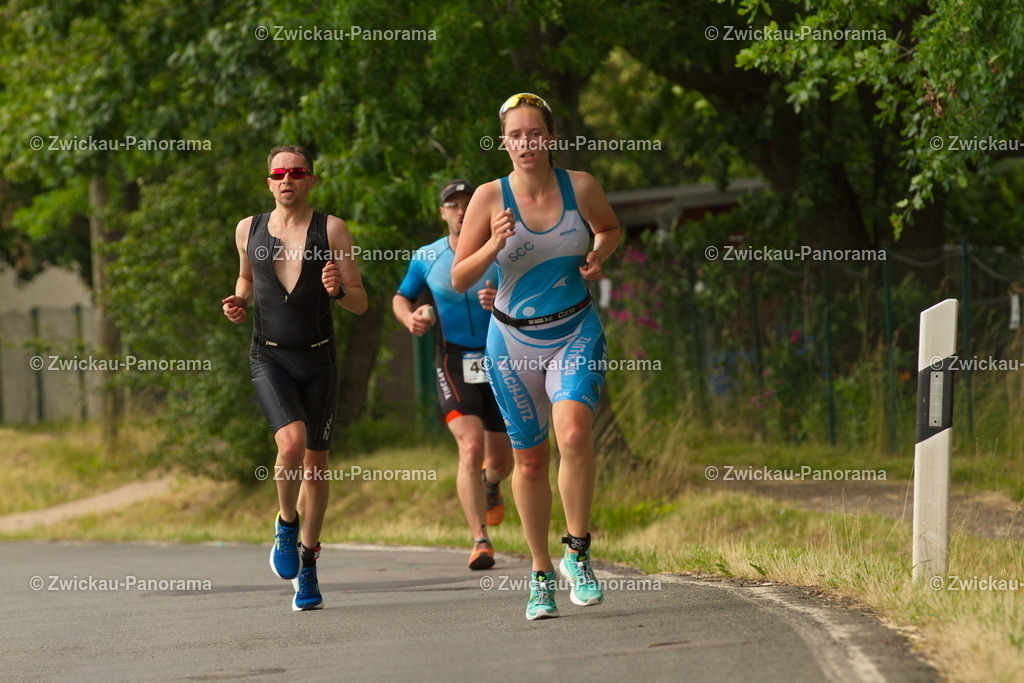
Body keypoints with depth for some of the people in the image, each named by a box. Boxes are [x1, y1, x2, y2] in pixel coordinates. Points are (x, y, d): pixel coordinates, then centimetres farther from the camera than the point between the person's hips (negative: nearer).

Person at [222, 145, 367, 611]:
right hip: (269, 357, 0)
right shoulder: (248, 230, 6)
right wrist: (240, 300, 4)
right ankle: (286, 525, 3)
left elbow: (360, 303, -1)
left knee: (315, 461, 6)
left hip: (318, 359, 0)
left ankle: (307, 564, 21)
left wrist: (338, 289, -22)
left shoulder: (331, 230, -1)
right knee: (292, 441, -24)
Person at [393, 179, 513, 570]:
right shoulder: (426, 258, 2)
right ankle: (480, 542, -23)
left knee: (501, 457, 12)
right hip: (454, 365, -1)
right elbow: (402, 298, 17)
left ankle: (490, 486, 52)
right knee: (471, 446, -23)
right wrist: (410, 318, -5)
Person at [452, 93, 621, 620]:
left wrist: (597, 256, -3)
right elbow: (459, 279, -5)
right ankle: (540, 573, 22)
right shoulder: (490, 197, -8)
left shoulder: (580, 186, -4)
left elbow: (610, 228, 18)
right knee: (529, 459, 6)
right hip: (514, 340, 0)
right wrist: (494, 246, -22)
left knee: (574, 432, -24)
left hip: (576, 334, 0)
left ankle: (577, 553, -9)